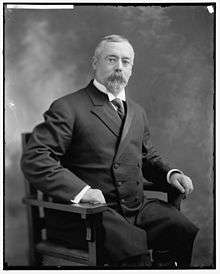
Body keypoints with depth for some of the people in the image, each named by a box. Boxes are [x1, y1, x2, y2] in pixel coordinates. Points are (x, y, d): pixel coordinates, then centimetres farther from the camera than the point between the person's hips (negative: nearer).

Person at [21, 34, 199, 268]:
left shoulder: (137, 112, 21)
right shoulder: (67, 108, -4)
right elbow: (33, 159, -12)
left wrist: (170, 174, 9)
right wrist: (79, 189, -24)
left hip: (138, 207, 6)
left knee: (188, 232, -16)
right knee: (133, 248, -31)